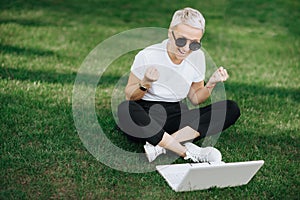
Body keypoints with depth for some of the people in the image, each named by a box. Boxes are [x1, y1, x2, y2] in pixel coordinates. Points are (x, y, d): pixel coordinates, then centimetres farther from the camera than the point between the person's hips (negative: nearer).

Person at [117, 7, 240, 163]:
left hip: (178, 116, 4)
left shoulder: (197, 57, 1)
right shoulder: (148, 56, -12)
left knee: (231, 109, -16)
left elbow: (195, 99, 10)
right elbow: (129, 96, -6)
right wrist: (145, 84, -26)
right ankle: (187, 151, -33)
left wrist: (211, 84, -8)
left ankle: (160, 145, -28)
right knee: (125, 109, -39)